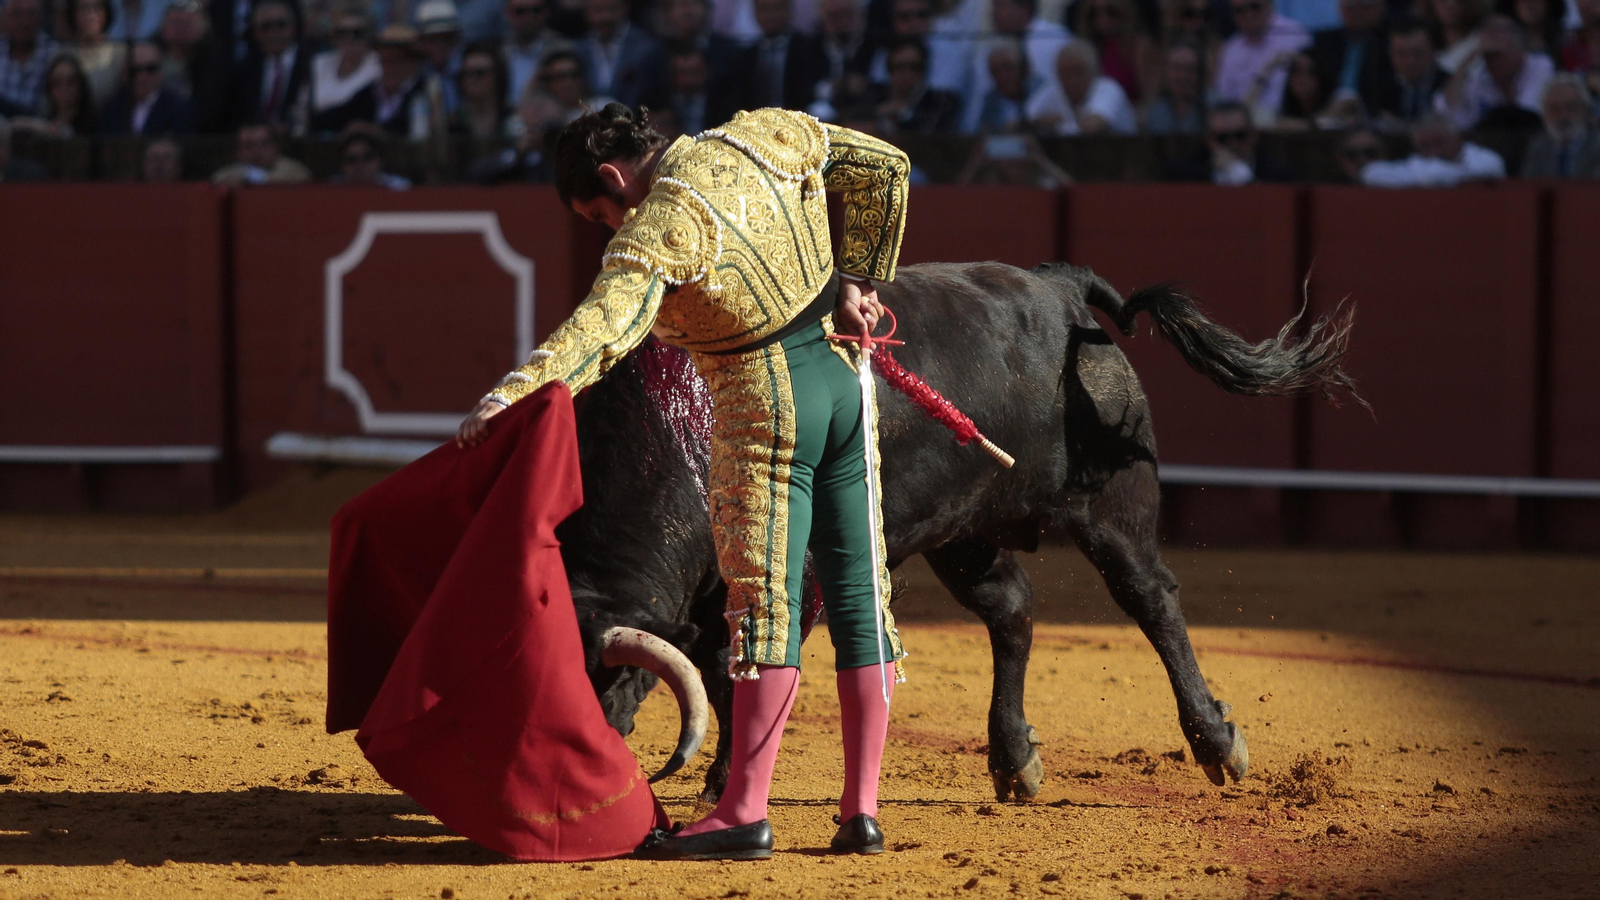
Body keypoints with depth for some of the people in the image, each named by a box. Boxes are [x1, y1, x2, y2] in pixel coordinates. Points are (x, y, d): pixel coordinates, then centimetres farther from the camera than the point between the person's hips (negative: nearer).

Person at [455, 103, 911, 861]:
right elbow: (883, 168, 12)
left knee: (765, 601, -8)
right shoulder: (763, 136, 6)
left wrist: (511, 397, -39)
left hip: (765, 406, -7)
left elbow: (605, 323, -30)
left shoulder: (663, 224, -15)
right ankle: (861, 810, 10)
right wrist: (856, 281, 13)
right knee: (857, 595, 8)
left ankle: (744, 813, -9)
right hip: (843, 371, 7)